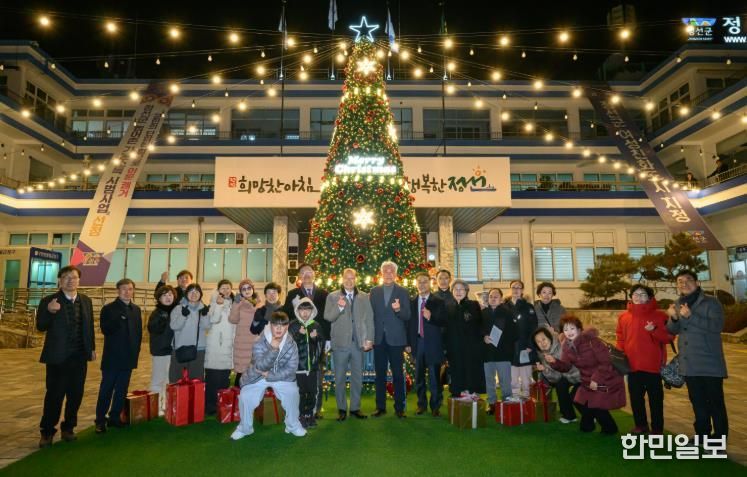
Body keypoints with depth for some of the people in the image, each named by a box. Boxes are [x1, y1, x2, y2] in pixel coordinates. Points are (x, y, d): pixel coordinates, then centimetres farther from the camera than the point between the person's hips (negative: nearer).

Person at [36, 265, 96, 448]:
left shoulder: (86, 301, 8)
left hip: (79, 357, 4)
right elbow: (40, 326, -9)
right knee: (54, 395, 1)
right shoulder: (49, 301, -5)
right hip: (57, 357, -4)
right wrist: (49, 311, -27)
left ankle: (68, 428, 25)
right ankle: (47, 431, 17)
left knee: (76, 394, 9)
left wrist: (92, 348, 11)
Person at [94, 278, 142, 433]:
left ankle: (115, 417, 20)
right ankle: (100, 420, 11)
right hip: (112, 357, -4)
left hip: (128, 357, 4)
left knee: (122, 390, 10)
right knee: (106, 389, 3)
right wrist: (119, 319, -30)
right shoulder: (108, 308, -4)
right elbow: (105, 329, -15)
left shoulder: (136, 309, 9)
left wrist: (136, 351, 7)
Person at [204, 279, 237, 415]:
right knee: (212, 376, -6)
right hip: (215, 343, -4)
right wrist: (218, 304, -29)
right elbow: (213, 319, -17)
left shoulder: (234, 304, 12)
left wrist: (234, 340, 17)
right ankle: (210, 406, 1)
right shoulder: (215, 302, -2)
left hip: (228, 344, 5)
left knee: (225, 377, 7)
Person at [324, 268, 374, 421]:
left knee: (357, 377, 10)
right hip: (340, 343, -1)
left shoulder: (364, 297, 7)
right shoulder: (332, 297, 3)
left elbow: (369, 319, 6)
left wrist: (369, 339, -1)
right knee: (339, 378, 6)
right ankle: (341, 408, 19)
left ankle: (355, 407, 23)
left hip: (359, 343, 2)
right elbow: (327, 317, -6)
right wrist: (339, 307, -23)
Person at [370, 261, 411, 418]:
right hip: (379, 338, 2)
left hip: (396, 339, -2)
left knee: (398, 374, 3)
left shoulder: (403, 292, 1)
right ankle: (380, 407, 19)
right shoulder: (374, 291, 7)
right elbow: (371, 313, 7)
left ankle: (399, 407, 12)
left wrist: (398, 309, -25)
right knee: (380, 374, 9)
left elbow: (407, 316, -3)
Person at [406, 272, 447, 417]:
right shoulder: (411, 302, 7)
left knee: (434, 376, 2)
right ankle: (421, 404, 25)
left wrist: (431, 317, -21)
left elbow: (444, 323, -5)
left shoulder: (438, 302, 0)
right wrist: (408, 343, 2)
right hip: (417, 342, 3)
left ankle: (435, 406, 16)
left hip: (433, 343, -3)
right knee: (419, 376, 11)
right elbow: (408, 323, 6)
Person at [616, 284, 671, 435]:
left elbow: (669, 337, -7)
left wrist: (654, 330, -23)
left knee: (655, 398, 7)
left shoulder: (659, 315, -3)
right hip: (632, 365, 4)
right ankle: (641, 425, 29)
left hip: (652, 365, -3)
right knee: (635, 397, 14)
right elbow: (621, 339, 12)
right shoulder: (624, 316, 6)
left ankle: (657, 429, 21)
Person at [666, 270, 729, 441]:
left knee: (715, 403, 1)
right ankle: (702, 435, 29)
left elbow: (717, 326, -21)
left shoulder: (710, 302, -7)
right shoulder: (677, 304, 10)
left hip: (710, 363, -5)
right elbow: (672, 331, 7)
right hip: (689, 364, 5)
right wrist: (673, 318, -14)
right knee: (697, 402, 16)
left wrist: (690, 316, -30)